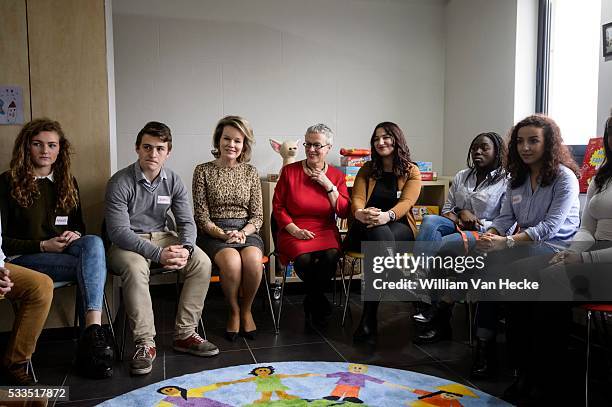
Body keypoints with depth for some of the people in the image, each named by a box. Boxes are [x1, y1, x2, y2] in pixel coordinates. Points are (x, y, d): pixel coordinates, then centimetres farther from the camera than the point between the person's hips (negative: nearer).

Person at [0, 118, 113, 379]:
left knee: (93, 242, -33)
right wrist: (44, 246, -14)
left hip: (63, 250, 4)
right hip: (24, 258, -4)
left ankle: (93, 332, -44)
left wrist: (75, 235, -2)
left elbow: (78, 225, 22)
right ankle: (93, 337, -30)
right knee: (93, 263, -30)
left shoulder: (67, 182, 16)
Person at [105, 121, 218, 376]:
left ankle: (184, 334, -11)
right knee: (135, 268, -37)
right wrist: (158, 255, -30)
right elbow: (119, 232, -20)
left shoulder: (173, 182, 0)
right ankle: (145, 343, -25)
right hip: (127, 243, -4)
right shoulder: (120, 183, -15)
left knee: (202, 262, -18)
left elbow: (187, 221, 1)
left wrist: (186, 248, -23)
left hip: (161, 237, 5)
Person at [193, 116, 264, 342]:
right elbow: (201, 215, -1)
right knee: (232, 261, -34)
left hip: (246, 231, 2)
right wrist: (223, 235, -15)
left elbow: (257, 215, 7)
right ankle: (234, 312, -5)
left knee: (253, 260, -31)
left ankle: (246, 310, -3)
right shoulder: (203, 171, 3)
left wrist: (243, 233, -12)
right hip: (213, 232, -2)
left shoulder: (250, 172, 9)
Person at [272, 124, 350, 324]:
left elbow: (344, 212, 1)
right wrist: (294, 230, -10)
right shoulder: (289, 171, 3)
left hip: (325, 230, 1)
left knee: (331, 256, -31)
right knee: (303, 259, -32)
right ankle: (320, 301, -1)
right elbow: (278, 206, 3)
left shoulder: (336, 175, 8)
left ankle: (311, 302, -2)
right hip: (294, 231, -1)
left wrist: (328, 185, -8)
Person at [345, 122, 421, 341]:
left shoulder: (412, 171, 9)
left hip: (399, 228, -1)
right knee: (381, 234, -38)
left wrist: (387, 216, -32)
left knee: (382, 234, -38)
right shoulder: (367, 169, 16)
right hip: (364, 228, 1)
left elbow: (406, 202, -8)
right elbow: (357, 199, 2)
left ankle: (369, 317, -37)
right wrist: (360, 213, -26)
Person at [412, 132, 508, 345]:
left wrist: (476, 224, -16)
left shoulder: (506, 182, 3)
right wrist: (459, 218, -5)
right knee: (430, 221, -28)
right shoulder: (461, 177, 20)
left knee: (433, 245, -31)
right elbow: (447, 209, 17)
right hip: (457, 227, 6)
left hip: (483, 234, -5)